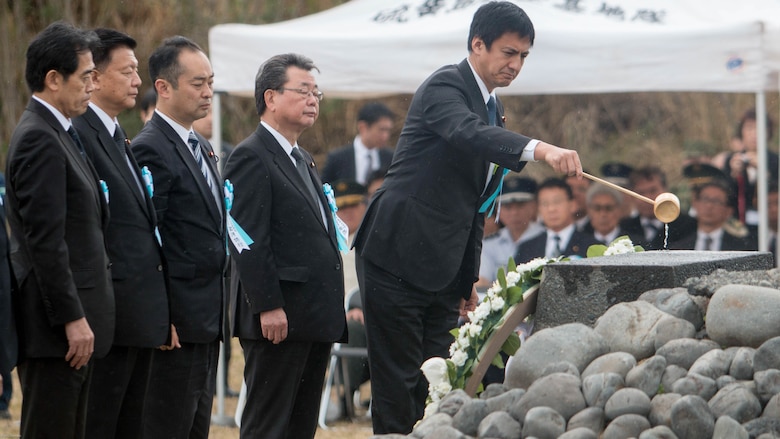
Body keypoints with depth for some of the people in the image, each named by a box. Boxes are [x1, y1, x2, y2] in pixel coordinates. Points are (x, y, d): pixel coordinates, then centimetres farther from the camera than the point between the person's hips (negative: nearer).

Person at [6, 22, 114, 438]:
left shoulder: (56, 134, 16)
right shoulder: (39, 139, -16)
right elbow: (45, 241, -21)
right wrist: (73, 318, -21)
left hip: (72, 321, 10)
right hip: (55, 326, -10)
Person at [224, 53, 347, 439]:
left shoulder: (304, 160, 21)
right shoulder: (251, 157, -10)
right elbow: (247, 240, -17)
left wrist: (332, 310, 18)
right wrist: (268, 306, -22)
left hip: (315, 317, 10)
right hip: (278, 319, -10)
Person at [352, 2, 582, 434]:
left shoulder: (493, 108, 17)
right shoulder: (444, 86, -10)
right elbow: (469, 133, -34)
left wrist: (468, 279, 21)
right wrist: (538, 149, -49)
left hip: (443, 269, 8)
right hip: (397, 256, -8)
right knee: (397, 382, -5)